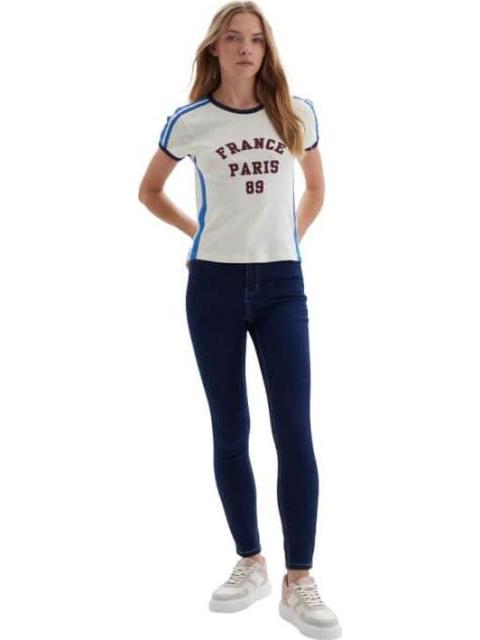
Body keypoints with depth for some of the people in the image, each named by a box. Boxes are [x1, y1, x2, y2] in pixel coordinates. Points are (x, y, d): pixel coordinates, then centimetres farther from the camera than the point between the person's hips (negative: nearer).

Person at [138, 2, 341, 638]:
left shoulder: (296, 112, 4)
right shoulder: (190, 121, 0)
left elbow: (316, 187, 21)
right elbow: (149, 191, 15)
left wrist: (289, 239, 11)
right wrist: (200, 233, 8)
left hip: (282, 283, 1)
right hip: (215, 284, 0)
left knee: (294, 430, -6)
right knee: (230, 431, 6)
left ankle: (299, 583, 4)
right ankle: (251, 564, 21)